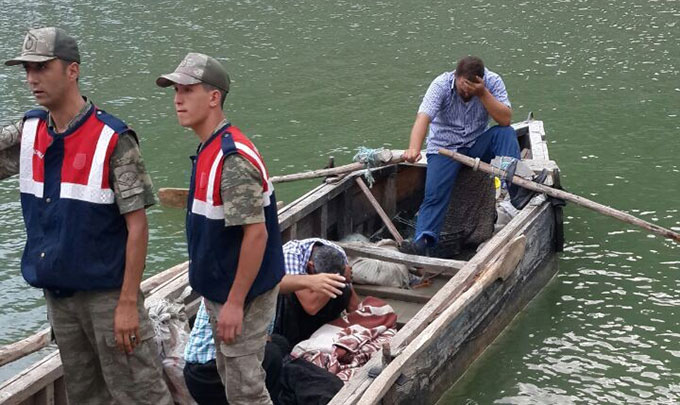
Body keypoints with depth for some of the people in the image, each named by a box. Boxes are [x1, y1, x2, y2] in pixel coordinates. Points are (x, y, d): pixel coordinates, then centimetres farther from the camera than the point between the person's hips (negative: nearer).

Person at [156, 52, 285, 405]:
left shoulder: (234, 159, -25)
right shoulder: (207, 149, 6)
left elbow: (256, 233, -27)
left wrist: (235, 302, -24)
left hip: (242, 294, -10)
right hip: (219, 288, 10)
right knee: (229, 373, 22)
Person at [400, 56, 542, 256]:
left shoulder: (492, 81, -13)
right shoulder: (441, 84, -19)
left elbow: (505, 119, -21)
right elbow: (423, 117, -34)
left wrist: (483, 94, -33)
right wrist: (413, 149, -51)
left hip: (477, 144, 2)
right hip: (444, 147, -2)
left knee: (506, 133, -25)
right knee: (434, 194, -21)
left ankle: (516, 189, -37)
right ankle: (422, 241, -28)